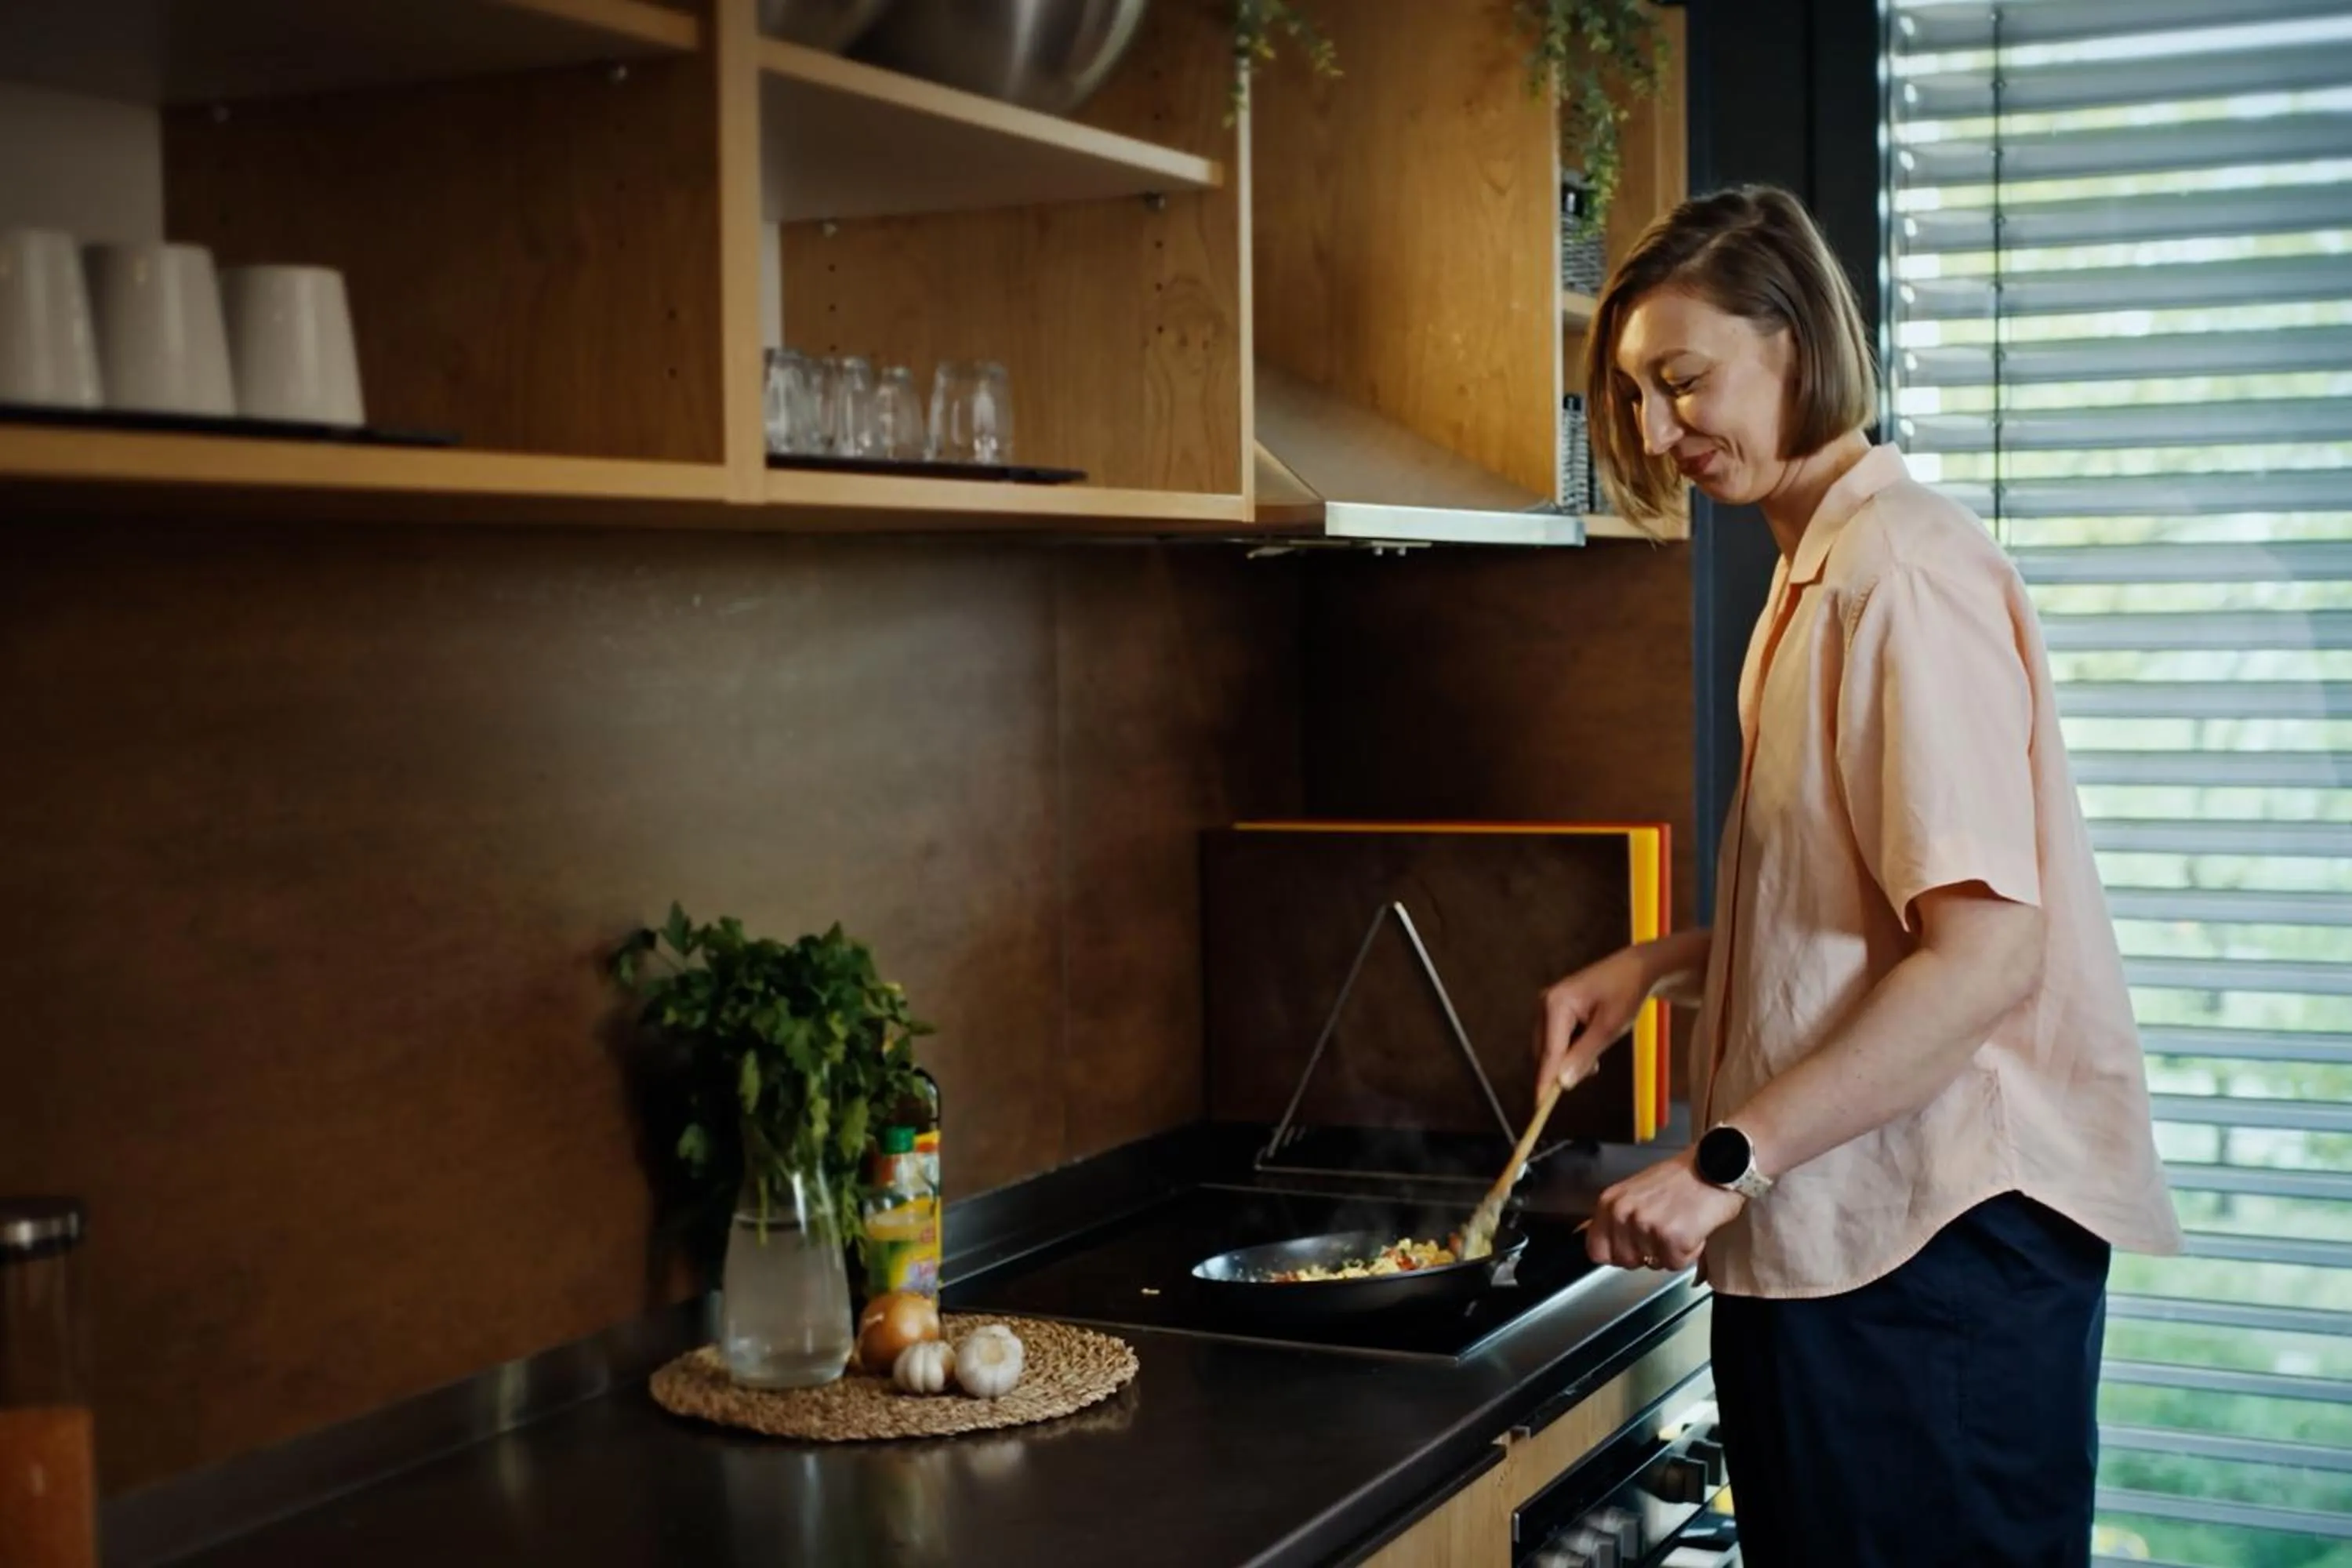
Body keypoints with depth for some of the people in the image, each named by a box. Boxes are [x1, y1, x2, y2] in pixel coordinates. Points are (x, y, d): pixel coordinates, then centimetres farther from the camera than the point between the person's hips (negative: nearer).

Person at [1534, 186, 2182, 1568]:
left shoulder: (1905, 567, -15)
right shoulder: (1821, 572, 15)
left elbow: (1985, 952, -23)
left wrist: (1727, 1158, -24)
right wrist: (1658, 967, 11)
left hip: (1941, 1244, -9)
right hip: (1840, 1231, 10)